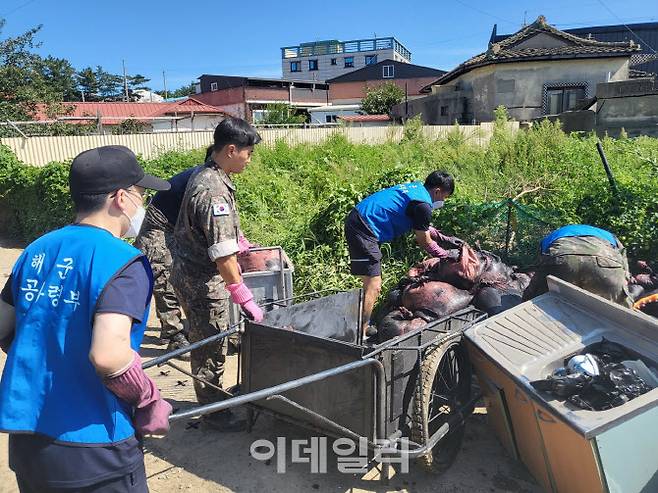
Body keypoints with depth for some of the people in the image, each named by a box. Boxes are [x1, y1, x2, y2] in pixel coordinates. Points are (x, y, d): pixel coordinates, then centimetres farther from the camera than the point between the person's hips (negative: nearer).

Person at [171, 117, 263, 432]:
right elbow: (222, 254, -30)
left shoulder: (205, 176, 6)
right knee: (210, 349, 6)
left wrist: (243, 244, 32)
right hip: (203, 281, -10)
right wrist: (244, 298, -27)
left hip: (191, 273, 10)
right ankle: (213, 412, 24)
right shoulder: (213, 192, -27)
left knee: (205, 343, 22)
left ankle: (211, 401, 40)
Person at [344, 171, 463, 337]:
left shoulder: (416, 187, 16)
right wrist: (447, 254, 13)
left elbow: (423, 227, 29)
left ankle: (364, 326, 27)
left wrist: (445, 238, 30)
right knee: (373, 287, -10)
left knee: (372, 285, 18)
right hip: (363, 229, -11)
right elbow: (425, 242, -1)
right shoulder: (423, 205, -13)